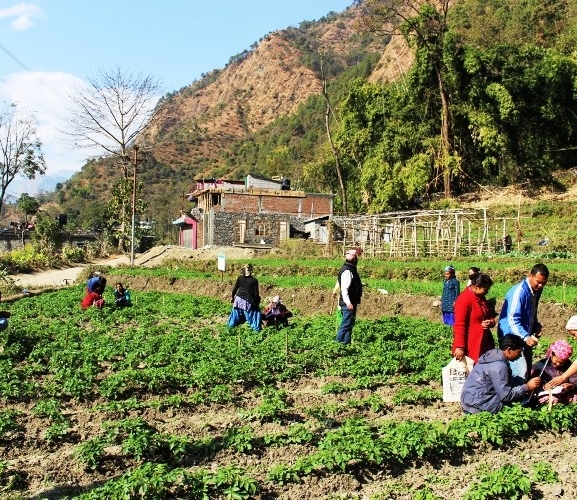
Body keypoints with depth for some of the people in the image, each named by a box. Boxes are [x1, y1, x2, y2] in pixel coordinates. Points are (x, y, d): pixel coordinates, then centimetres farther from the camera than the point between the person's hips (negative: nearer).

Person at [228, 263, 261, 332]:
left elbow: (235, 289, 0)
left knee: (236, 313, 24)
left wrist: (232, 297, 16)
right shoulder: (254, 280, -15)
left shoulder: (240, 278, -7)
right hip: (248, 301, -3)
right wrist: (256, 303, 2)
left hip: (238, 299, 3)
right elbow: (256, 293, -12)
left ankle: (231, 324, 37)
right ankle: (256, 328, 18)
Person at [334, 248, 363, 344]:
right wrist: (348, 302, -31)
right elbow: (344, 289, -25)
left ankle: (347, 343, 19)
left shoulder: (350, 268, 14)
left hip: (351, 303, 10)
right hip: (348, 304, -10)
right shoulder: (347, 271, -18)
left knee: (350, 323, 14)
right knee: (346, 325, -6)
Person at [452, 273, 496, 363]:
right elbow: (459, 325, -20)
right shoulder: (464, 299, -16)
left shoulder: (481, 297, 11)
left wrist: (491, 322, -2)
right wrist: (459, 347, -25)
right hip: (470, 347, -8)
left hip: (483, 343, 8)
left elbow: (490, 315, 23)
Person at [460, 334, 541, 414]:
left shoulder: (493, 354, 7)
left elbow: (507, 383, 16)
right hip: (478, 407, -10)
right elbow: (506, 396, -20)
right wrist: (527, 387, -12)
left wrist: (525, 385, 6)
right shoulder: (499, 366, -22)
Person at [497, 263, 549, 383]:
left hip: (526, 337, 9)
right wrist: (525, 337, -39)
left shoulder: (536, 290, 5)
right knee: (520, 373, -16)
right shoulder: (519, 291, -22)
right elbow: (513, 320, -27)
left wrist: (536, 327, 2)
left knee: (527, 370, 14)